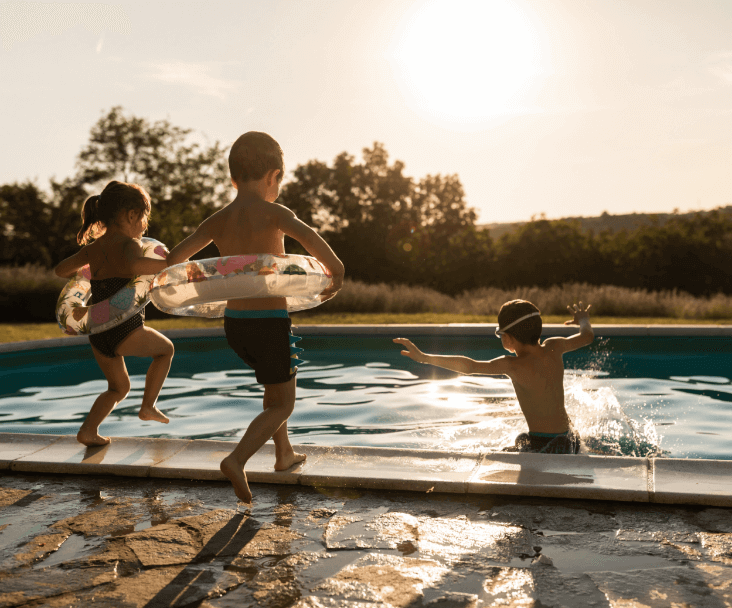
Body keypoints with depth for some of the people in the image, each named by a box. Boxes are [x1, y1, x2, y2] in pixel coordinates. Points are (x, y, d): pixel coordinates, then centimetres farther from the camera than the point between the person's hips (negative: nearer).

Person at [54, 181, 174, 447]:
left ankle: (88, 429, 11)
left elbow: (61, 270, 26)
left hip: (97, 334, 7)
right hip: (126, 331, -7)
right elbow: (134, 266, -37)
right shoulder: (128, 244, -12)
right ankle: (148, 406, 21)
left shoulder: (93, 248, 10)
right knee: (166, 349, 25)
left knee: (118, 387, 27)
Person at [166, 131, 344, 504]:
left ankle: (283, 454, 38)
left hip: (234, 321, 6)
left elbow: (174, 259, -1)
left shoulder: (217, 221, 4)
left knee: (278, 385, 30)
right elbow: (309, 237, -31)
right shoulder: (271, 212, -11)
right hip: (270, 322, -6)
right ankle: (237, 460, -10)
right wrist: (336, 271, -17)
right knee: (282, 405, 9)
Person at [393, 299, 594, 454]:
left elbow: (470, 366, -30)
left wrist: (424, 357, -32)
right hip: (570, 441, 7)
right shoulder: (553, 348, -2)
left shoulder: (514, 366, -20)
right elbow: (587, 336, 15)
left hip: (545, 448, -7)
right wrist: (583, 320, 39)